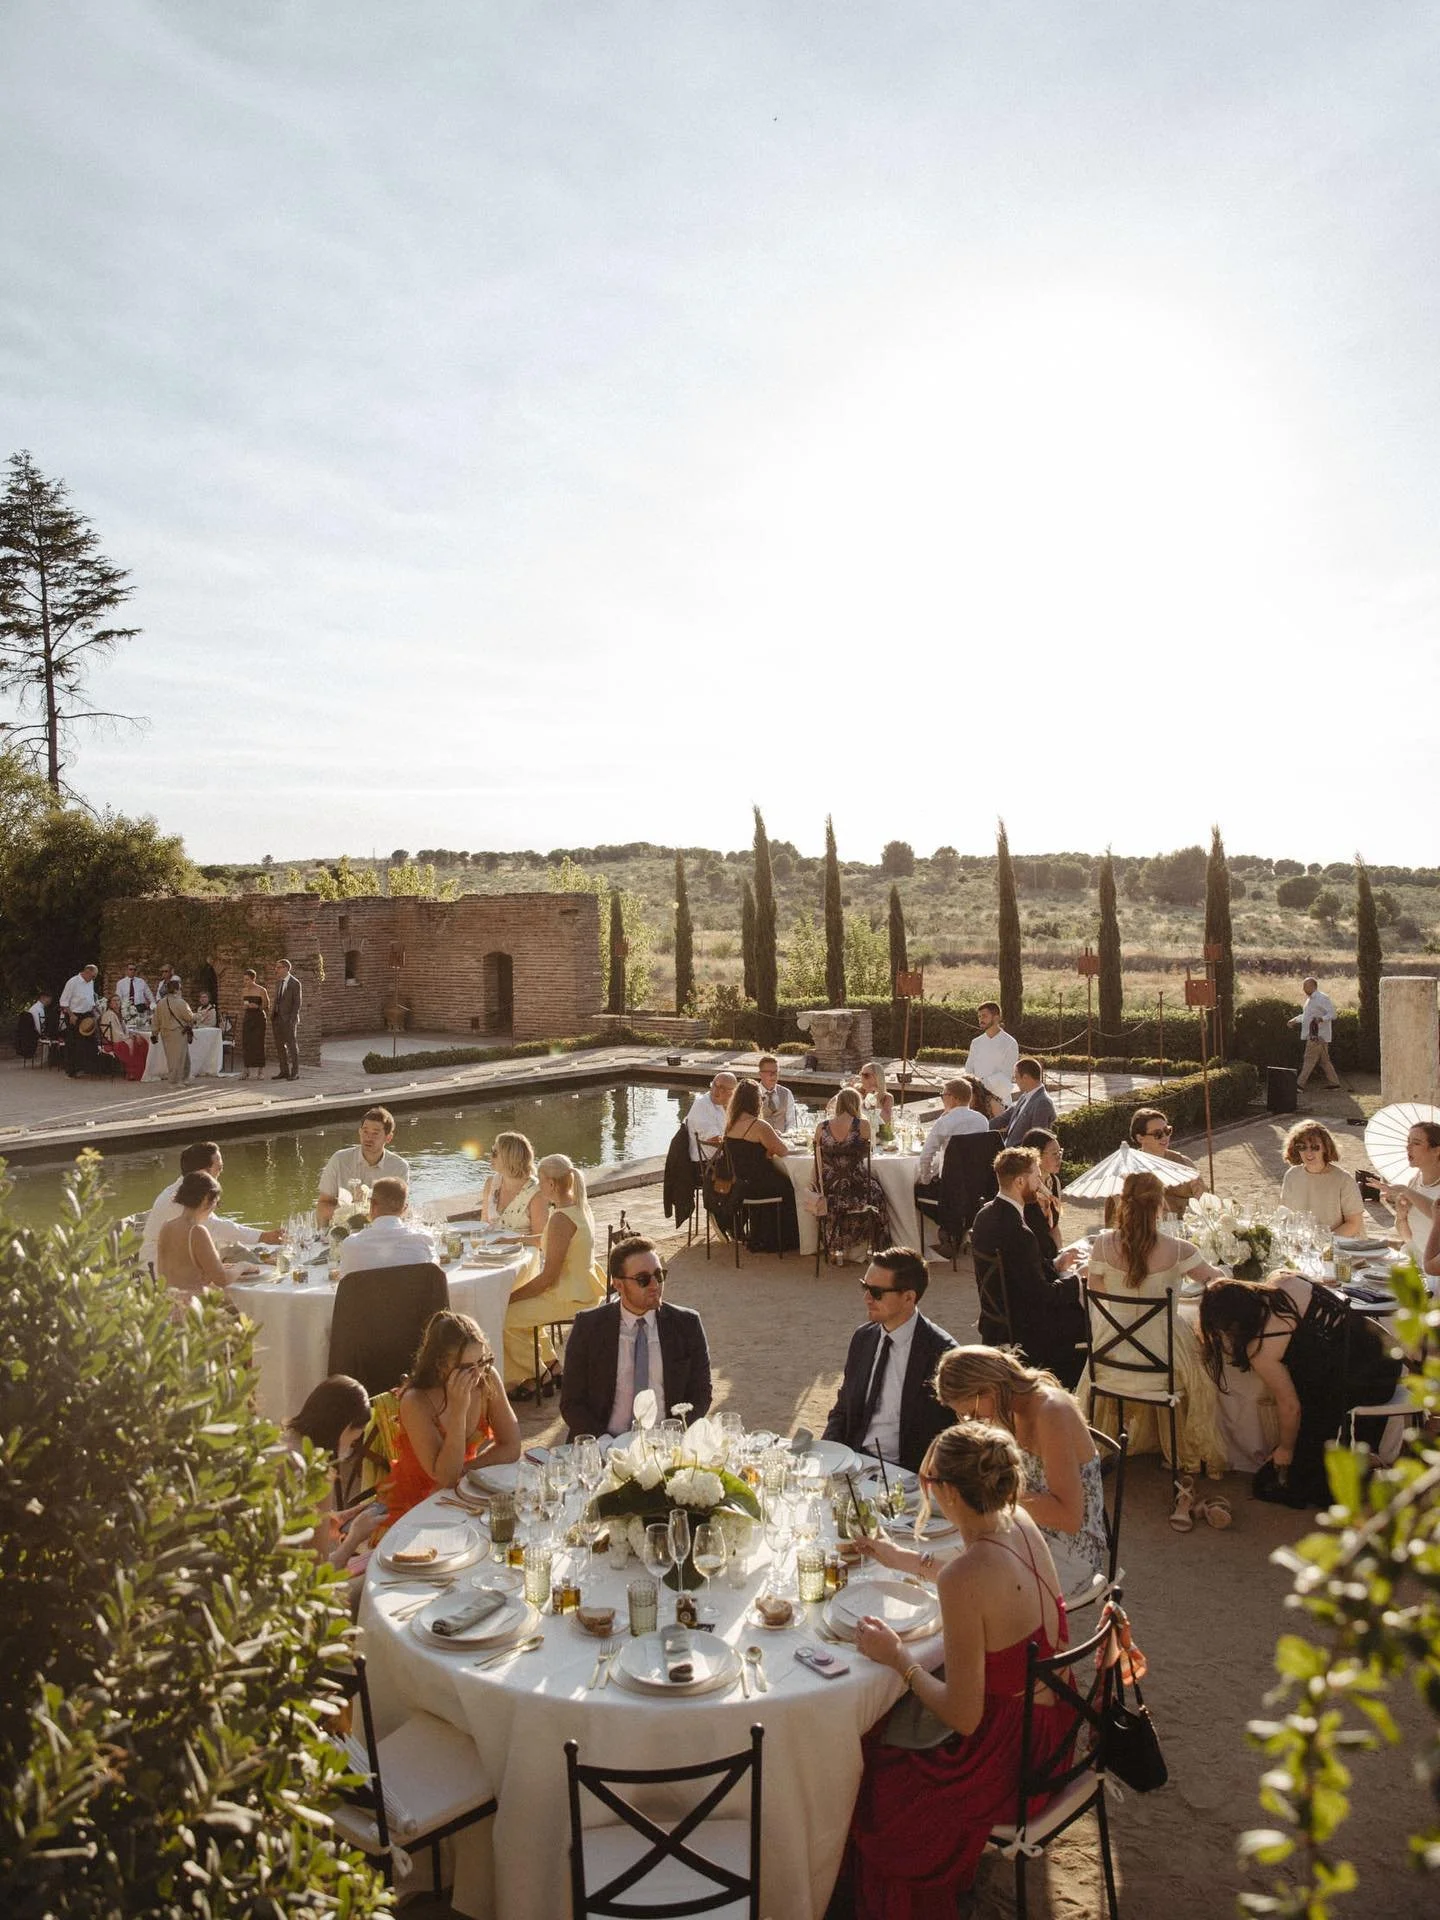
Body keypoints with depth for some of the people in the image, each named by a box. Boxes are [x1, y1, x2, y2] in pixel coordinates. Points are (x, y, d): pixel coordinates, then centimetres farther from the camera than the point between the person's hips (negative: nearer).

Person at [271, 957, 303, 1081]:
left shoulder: (295, 983, -9)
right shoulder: (278, 982, 13)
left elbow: (297, 1002, -11)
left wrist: (292, 1019, -17)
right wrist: (272, 1015, 9)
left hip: (289, 1019, -7)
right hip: (277, 1018, 7)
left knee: (292, 1045, -3)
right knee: (280, 1046, 8)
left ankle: (295, 1073, 1)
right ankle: (284, 1071, 14)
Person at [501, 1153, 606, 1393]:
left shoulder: (561, 1219, -26)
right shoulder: (580, 1206, 4)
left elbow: (548, 1277, -23)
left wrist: (512, 1296, -13)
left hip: (570, 1299, -10)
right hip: (581, 1287, 10)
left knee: (503, 1315, -6)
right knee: (521, 1304, 24)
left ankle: (535, 1376, 11)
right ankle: (549, 1364, 29)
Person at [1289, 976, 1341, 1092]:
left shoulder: (1322, 998, -13)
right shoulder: (1310, 999, 18)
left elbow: (1332, 1014, -19)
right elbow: (1305, 1015, 30)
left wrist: (1321, 1019, -35)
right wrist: (1294, 1020, 20)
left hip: (1318, 1035, -10)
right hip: (1312, 1035, 10)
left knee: (1309, 1059, -9)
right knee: (1324, 1060, 13)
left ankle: (1300, 1084, -9)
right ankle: (1334, 1082, 19)